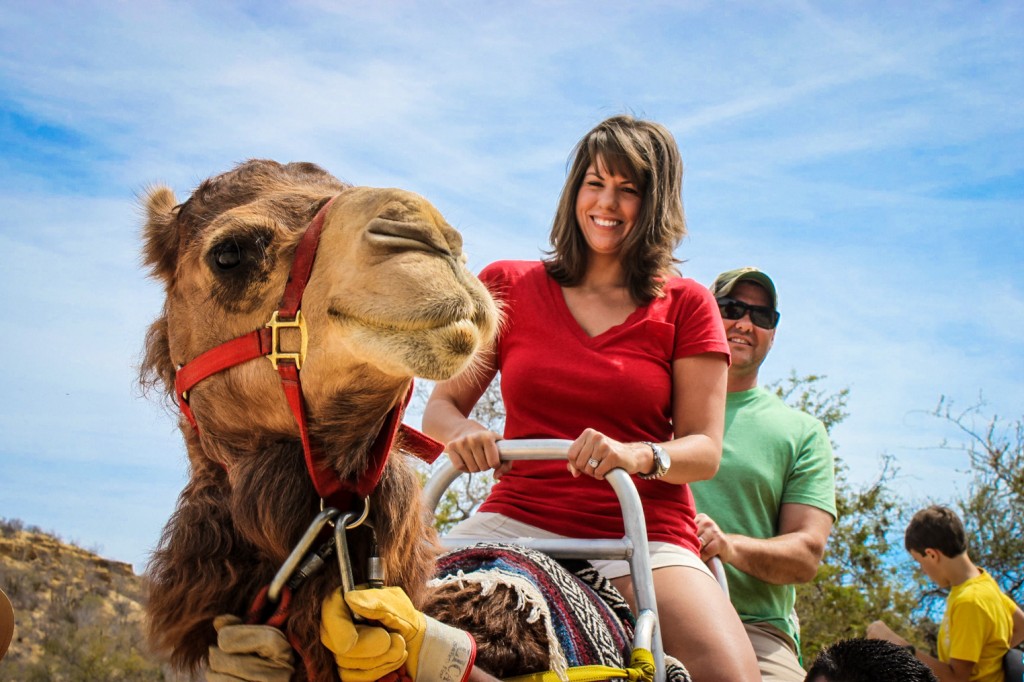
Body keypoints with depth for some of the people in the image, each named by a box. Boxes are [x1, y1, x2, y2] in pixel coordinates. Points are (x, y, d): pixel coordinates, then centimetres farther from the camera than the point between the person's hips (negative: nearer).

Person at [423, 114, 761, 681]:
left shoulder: (686, 306, 10)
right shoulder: (507, 286, 13)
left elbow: (705, 451, 4)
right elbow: (440, 406, 12)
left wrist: (637, 456, -18)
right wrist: (461, 432, -13)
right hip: (515, 519, 1)